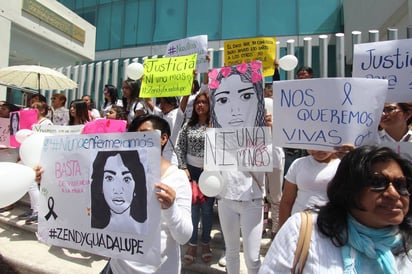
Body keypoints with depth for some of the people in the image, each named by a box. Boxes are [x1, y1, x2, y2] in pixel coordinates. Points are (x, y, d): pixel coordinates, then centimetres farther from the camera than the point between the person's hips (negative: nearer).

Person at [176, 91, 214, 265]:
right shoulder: (188, 125, 4)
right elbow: (180, 148, 4)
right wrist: (184, 168, -5)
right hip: (191, 170, 2)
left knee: (207, 208, 9)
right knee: (193, 208, 7)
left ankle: (205, 243, 27)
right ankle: (192, 244, 23)